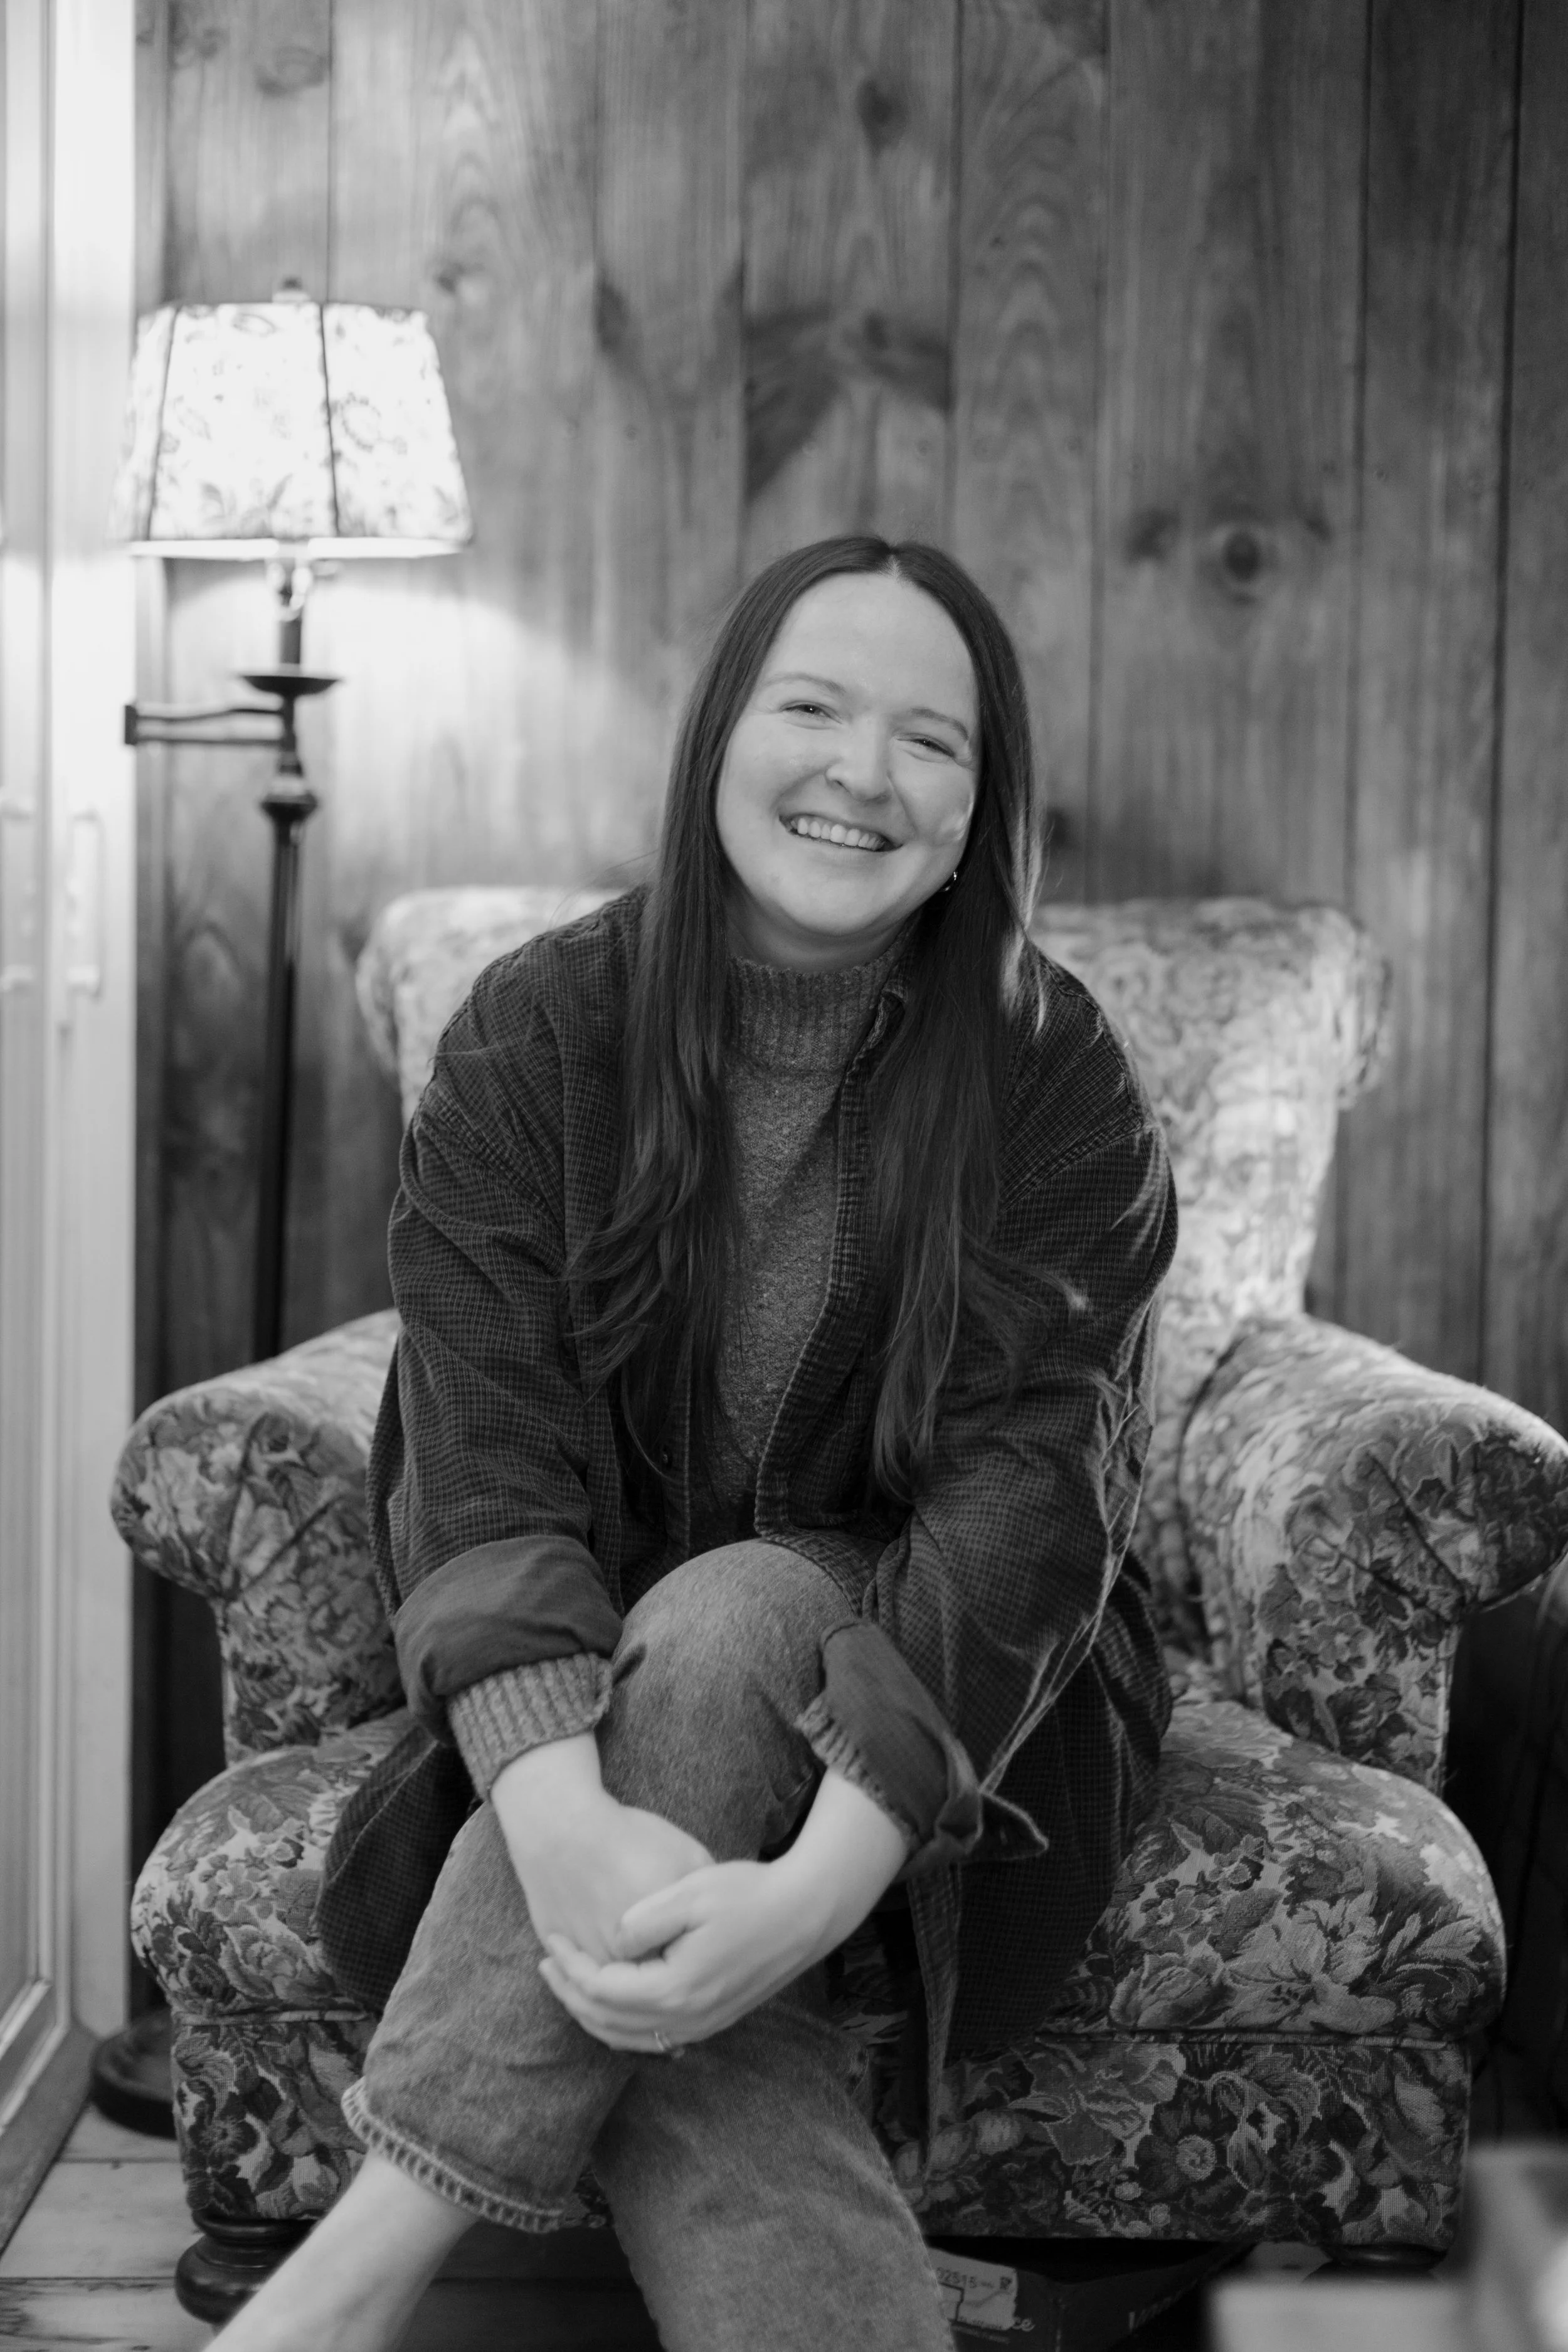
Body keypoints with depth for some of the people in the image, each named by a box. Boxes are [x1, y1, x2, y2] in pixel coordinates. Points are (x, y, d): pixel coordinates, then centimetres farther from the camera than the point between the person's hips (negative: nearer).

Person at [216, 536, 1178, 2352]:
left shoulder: (1052, 1080, -8)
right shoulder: (535, 1035, -6)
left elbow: (1027, 1492, -19)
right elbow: (487, 1462, -16)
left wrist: (824, 1881, -36)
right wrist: (565, 1820, -37)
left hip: (949, 1737, 0)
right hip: (590, 1696, 1)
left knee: (732, 1618, -35)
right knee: (641, 1998, -34)